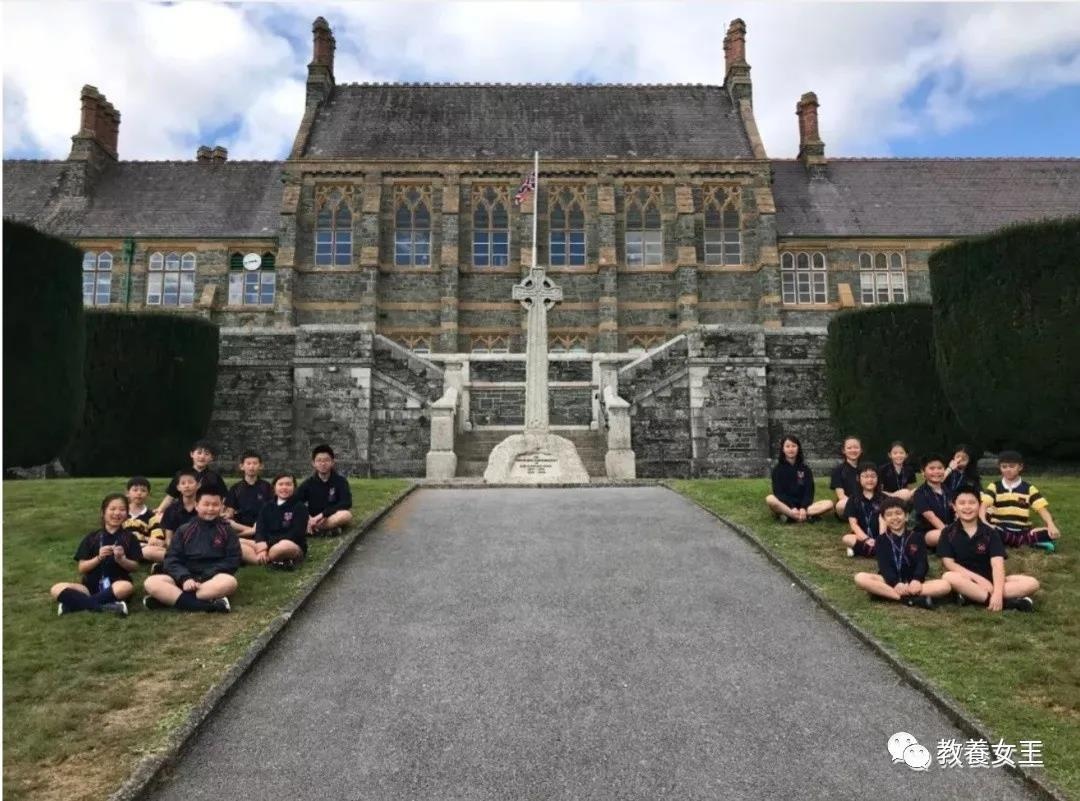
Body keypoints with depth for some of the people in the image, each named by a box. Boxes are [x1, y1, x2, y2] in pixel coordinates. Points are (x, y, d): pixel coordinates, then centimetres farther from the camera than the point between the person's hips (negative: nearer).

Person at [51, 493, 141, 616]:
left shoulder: (129, 538, 5)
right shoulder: (92, 538, 8)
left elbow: (134, 566, 3)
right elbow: (82, 568, 4)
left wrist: (121, 559, -16)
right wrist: (99, 558, -13)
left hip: (117, 585, -2)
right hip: (91, 587, 2)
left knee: (126, 587, -37)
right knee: (56, 589, -21)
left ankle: (73, 603, -24)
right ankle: (104, 607, -31)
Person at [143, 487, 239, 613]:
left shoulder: (227, 530, 6)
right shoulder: (184, 530, 11)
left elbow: (233, 560, -1)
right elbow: (172, 559, 4)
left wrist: (205, 577, -13)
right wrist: (184, 578, -15)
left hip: (212, 578, -2)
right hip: (184, 578, 2)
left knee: (230, 581, -36)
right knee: (150, 582, -24)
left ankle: (170, 598, -31)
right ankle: (207, 605, -35)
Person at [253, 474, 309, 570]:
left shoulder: (300, 507, -1)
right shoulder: (267, 507, 13)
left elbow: (297, 533, -12)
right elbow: (260, 530, 0)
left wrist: (268, 544, -18)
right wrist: (262, 545, -23)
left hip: (294, 547, -6)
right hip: (268, 545, 6)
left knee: (284, 545, -39)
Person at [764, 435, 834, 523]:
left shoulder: (805, 469, 11)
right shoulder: (778, 469, 5)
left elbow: (809, 491, 2)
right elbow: (778, 492, -5)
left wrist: (803, 508, -17)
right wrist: (792, 508, -20)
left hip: (802, 506, 3)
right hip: (784, 505, -3)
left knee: (829, 504, -21)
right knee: (770, 499, -34)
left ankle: (789, 516, -30)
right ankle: (807, 517, -33)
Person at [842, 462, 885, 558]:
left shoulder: (883, 498, 8)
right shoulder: (853, 499, 6)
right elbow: (853, 523, -3)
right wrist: (866, 539, -18)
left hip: (878, 537, 1)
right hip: (861, 536, -1)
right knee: (847, 538, -33)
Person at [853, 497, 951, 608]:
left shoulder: (917, 537, 11)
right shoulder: (882, 540, 8)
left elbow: (922, 562, -1)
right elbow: (884, 565, -6)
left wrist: (917, 580, -23)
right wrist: (895, 583, -25)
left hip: (913, 582, 1)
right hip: (890, 582, -1)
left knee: (945, 586, -25)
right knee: (860, 578, -30)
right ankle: (910, 598, -36)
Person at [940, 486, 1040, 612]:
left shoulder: (990, 532, 1)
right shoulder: (948, 533, -1)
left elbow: (997, 564, -11)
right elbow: (948, 563, -8)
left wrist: (997, 593, -27)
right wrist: (978, 578, -19)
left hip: (989, 580, 3)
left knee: (1031, 583, -19)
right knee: (949, 577, -36)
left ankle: (971, 595, -31)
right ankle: (1006, 602, -32)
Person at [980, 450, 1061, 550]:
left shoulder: (1029, 489, 9)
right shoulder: (994, 487, 4)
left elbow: (1042, 508, -2)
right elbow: (984, 505, -11)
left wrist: (1051, 525, -21)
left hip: (1022, 532, 2)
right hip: (1000, 530, -2)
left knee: (1052, 533, -24)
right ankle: (1032, 541, -27)